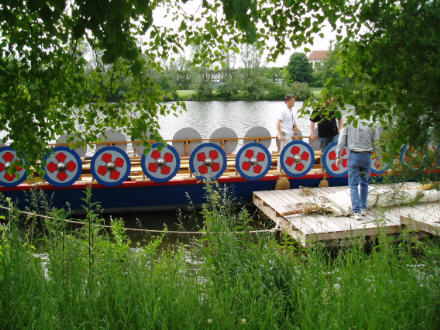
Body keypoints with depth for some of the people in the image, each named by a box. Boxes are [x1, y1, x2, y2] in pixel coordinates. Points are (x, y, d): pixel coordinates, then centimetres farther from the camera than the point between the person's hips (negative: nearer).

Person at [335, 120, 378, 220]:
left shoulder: (348, 126, 6)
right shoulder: (370, 127, 12)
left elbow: (341, 141, -3)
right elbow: (375, 142, 5)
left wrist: (338, 157, 1)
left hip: (354, 156, -2)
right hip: (366, 156, 2)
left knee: (353, 185, 1)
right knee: (364, 183, 20)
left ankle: (357, 212, -6)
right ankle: (363, 208, 26)